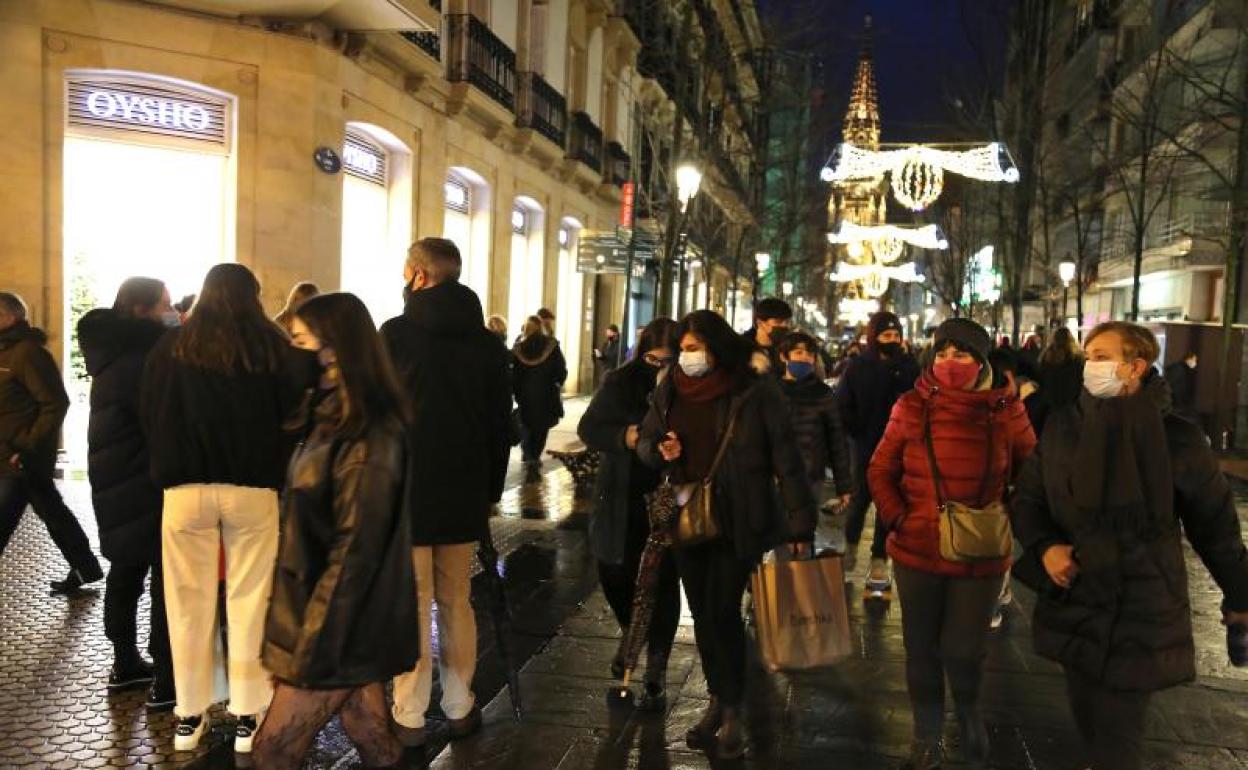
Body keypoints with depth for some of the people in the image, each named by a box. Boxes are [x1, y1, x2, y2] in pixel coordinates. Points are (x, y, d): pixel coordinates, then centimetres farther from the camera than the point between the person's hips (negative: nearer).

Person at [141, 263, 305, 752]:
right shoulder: (272, 346, 0)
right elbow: (296, 411, 0)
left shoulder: (171, 346, 3)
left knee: (189, 602, 10)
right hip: (253, 488, -1)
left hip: (185, 488, 1)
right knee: (250, 601, 6)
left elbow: (149, 415, 7)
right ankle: (248, 715, 11)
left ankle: (189, 715, 19)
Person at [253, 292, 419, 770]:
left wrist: (314, 648, -18)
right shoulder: (336, 418, 8)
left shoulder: (364, 439, -21)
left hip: (340, 632, -8)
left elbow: (354, 552, -22)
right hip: (353, 627, 8)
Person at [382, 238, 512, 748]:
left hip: (405, 488, -4)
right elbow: (501, 423, 8)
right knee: (456, 602, 14)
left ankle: (409, 717, 9)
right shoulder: (489, 344, 5)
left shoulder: (395, 334, -7)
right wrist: (491, 490, 15)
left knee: (411, 603, 3)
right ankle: (460, 708, 21)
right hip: (465, 490, 4)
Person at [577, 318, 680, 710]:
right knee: (614, 575, 11)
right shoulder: (621, 382, -2)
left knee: (664, 582, 1)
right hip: (623, 499, 3)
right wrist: (623, 437, -20)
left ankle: (656, 673, 14)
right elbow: (588, 428, -1)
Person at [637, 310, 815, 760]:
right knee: (702, 613, 13)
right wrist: (659, 449, -10)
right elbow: (645, 442, 15)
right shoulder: (671, 390, 3)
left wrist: (800, 525, -12)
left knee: (724, 611, -6)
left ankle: (733, 711, 13)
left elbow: (785, 459, -10)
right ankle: (717, 699, 30)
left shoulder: (755, 392, -11)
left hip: (738, 521, -5)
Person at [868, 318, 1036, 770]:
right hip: (917, 551, 1)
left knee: (963, 651, 7)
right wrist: (897, 518, -8)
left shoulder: (1006, 411, -6)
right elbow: (880, 472, 4)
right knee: (921, 649, 13)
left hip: (981, 555, -1)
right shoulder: (911, 407, -5)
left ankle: (968, 713, 40)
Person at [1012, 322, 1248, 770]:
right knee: (1086, 722, 19)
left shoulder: (1177, 438, -12)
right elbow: (1027, 499, 6)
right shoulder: (1062, 426, -2)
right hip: (1074, 606, 4)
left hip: (1140, 614, -3)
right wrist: (1045, 546, -12)